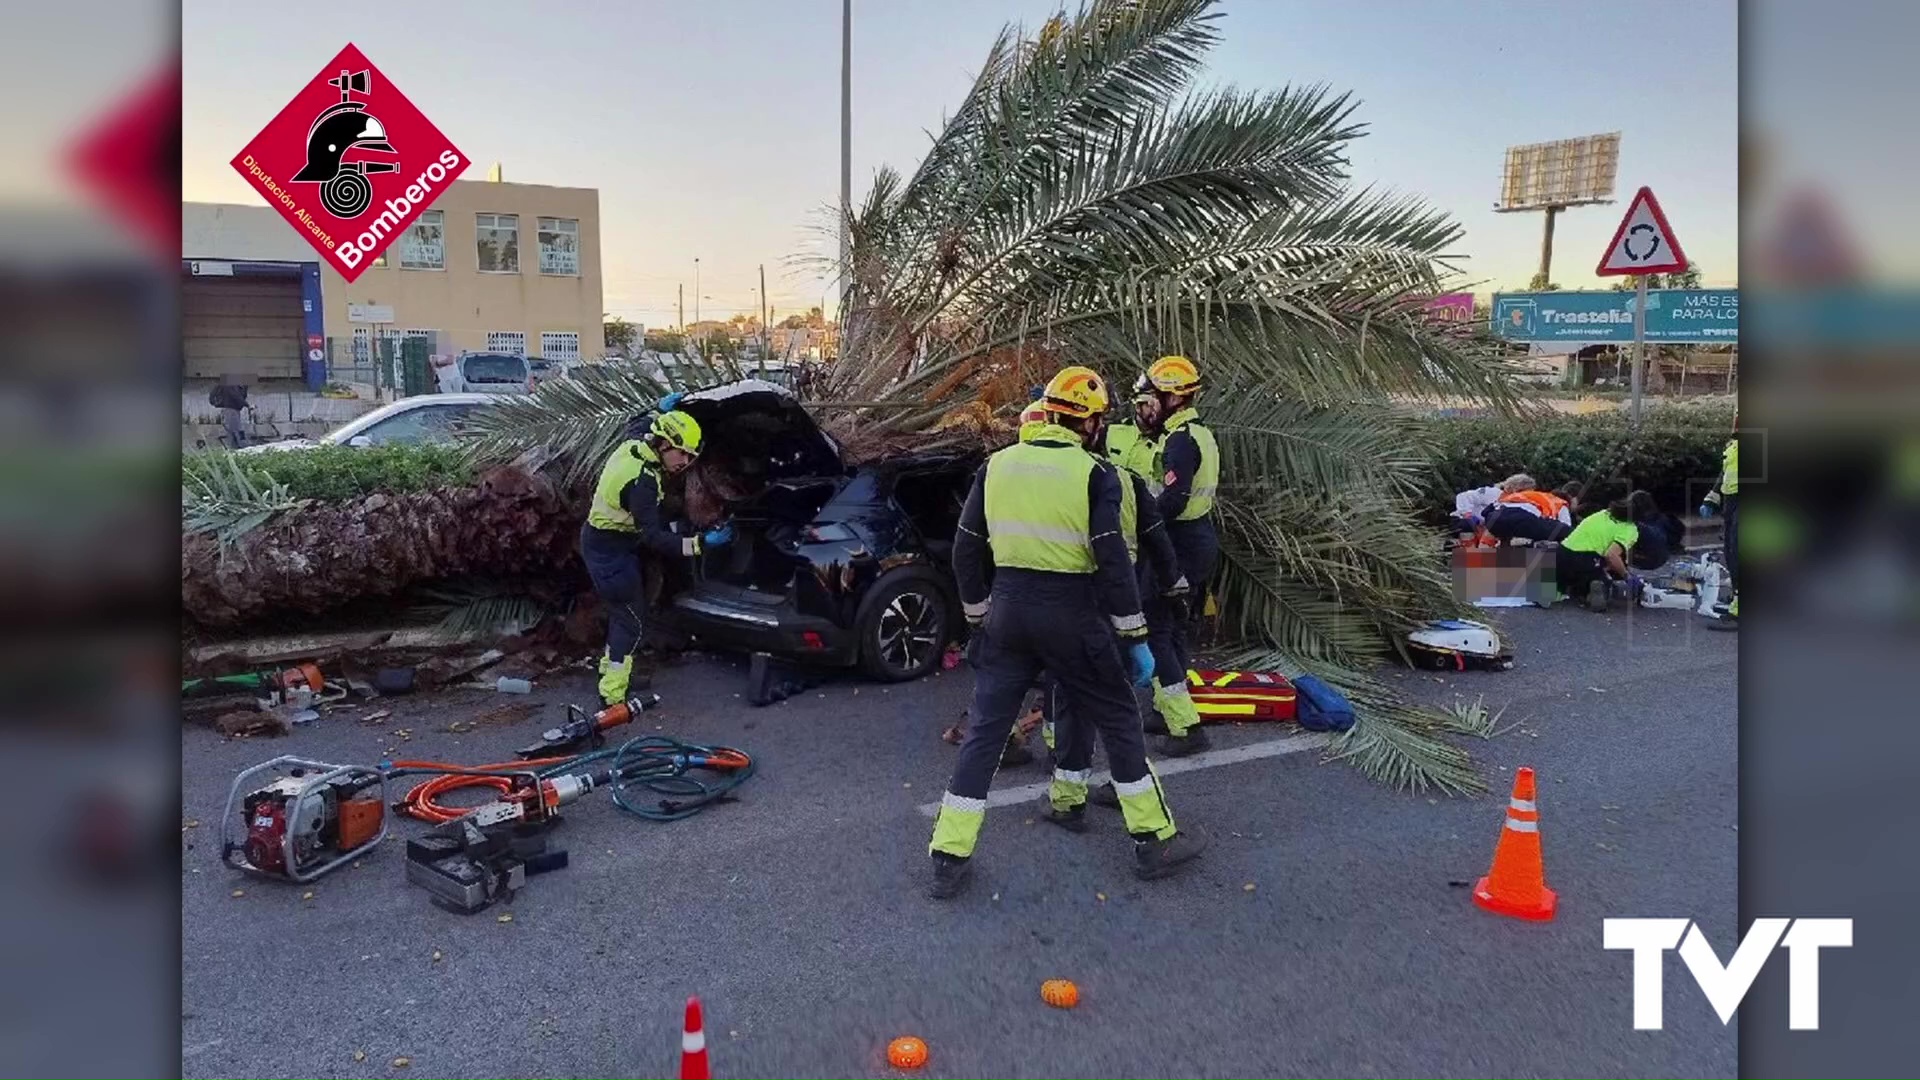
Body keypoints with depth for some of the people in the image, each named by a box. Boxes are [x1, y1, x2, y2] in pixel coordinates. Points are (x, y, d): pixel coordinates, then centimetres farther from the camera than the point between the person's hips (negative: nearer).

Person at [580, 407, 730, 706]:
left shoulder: (634, 444, -6)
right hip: (611, 551, -10)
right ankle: (613, 694, -1)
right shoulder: (642, 480, -32)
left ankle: (610, 667, 36)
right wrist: (700, 544, -38)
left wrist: (660, 411, 23)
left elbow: (636, 425, 23)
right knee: (631, 620, -3)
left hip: (600, 540, 10)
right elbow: (652, 538, -33)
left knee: (622, 609, 22)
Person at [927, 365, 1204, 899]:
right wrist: (1136, 638, -5)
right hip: (1071, 616, -3)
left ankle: (949, 860, 10)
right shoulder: (1095, 474, -9)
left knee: (984, 730, 10)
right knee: (1118, 721, 13)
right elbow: (1113, 561, -13)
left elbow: (966, 551, 8)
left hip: (1009, 611, 4)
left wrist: (978, 614, 21)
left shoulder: (996, 466, 4)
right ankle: (1156, 841, 22)